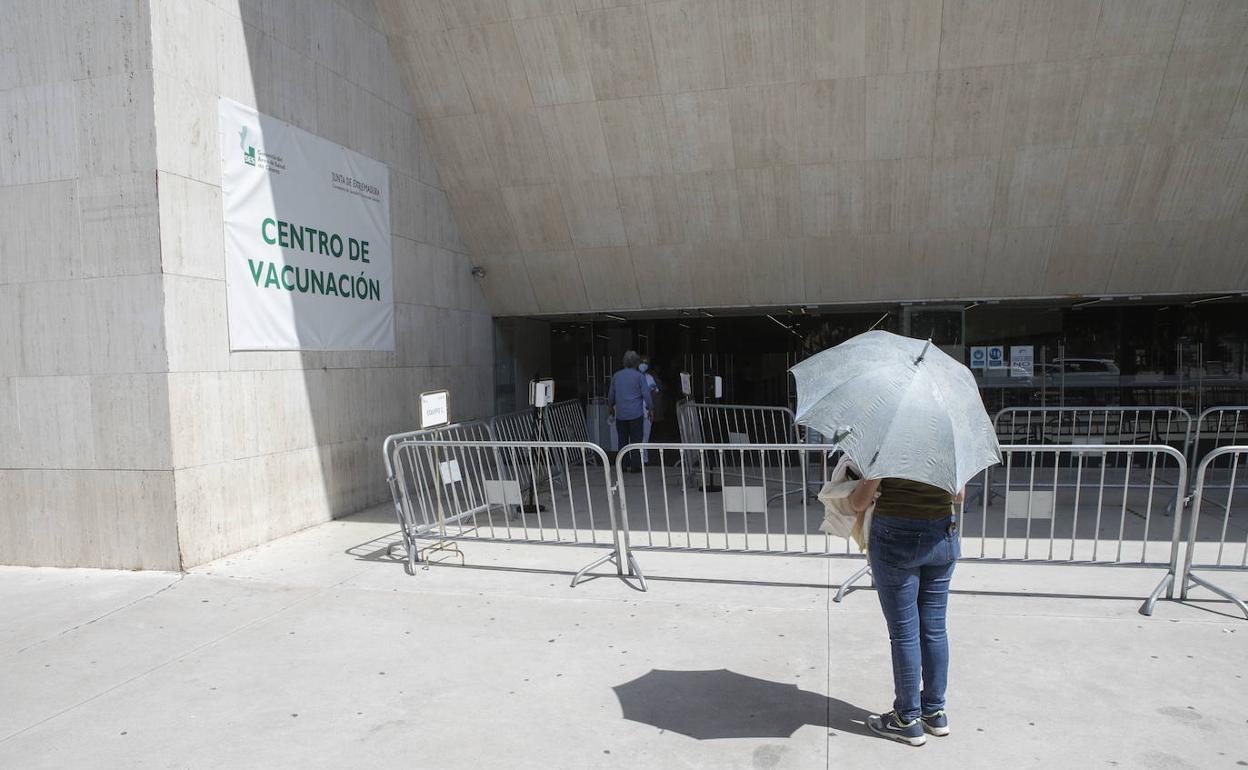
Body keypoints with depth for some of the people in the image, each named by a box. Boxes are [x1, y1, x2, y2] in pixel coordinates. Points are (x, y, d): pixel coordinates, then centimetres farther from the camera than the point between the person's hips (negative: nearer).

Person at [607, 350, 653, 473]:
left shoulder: (616, 376, 7)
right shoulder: (640, 376, -5)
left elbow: (611, 394, 15)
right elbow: (646, 395, -6)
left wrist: (610, 407, 31)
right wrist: (650, 408, 8)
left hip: (620, 414, 3)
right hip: (636, 414, -3)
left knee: (623, 440, 10)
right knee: (635, 440, 2)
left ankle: (624, 465, 11)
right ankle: (635, 465, 2)